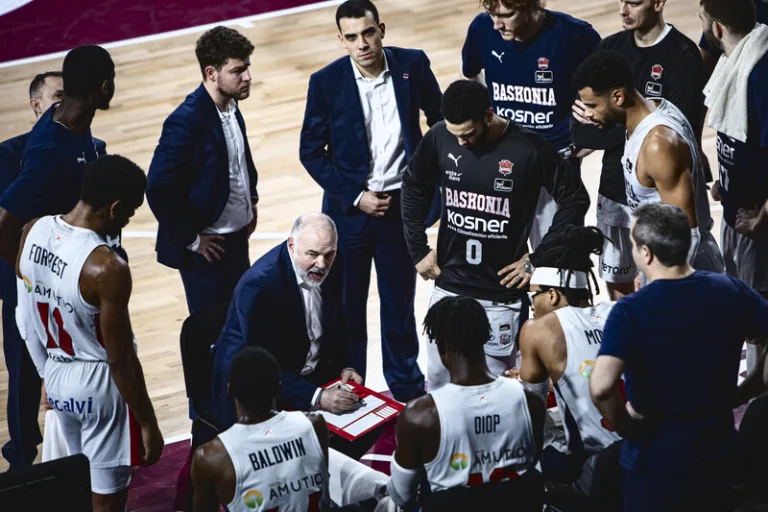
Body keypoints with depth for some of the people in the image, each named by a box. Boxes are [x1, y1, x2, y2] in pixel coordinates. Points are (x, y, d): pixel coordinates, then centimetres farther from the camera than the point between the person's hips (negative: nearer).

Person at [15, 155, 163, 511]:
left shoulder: (34, 232, -7)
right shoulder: (107, 268, -29)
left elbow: (27, 319, 7)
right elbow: (120, 359, -22)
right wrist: (148, 424, -12)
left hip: (56, 375, 8)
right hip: (99, 383, -7)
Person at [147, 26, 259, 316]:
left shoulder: (230, 105, 0)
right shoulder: (186, 121, -25)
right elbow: (159, 190, -27)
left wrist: (251, 199, 12)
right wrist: (190, 240, -19)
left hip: (238, 236, 8)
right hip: (207, 248, -8)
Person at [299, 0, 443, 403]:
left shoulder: (413, 65, -7)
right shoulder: (326, 82, -11)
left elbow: (441, 120, 7)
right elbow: (311, 151, -6)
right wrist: (355, 198, -12)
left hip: (401, 205, 1)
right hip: (349, 210, -1)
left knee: (399, 303, 14)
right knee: (347, 306, 10)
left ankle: (406, 387, 30)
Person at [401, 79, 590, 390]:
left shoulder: (528, 149, -14)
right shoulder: (439, 138, -5)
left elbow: (575, 199, -5)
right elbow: (413, 189, 12)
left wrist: (538, 258, -6)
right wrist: (418, 250, 9)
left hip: (502, 295, -3)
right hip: (448, 286, 3)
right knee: (438, 384, 10)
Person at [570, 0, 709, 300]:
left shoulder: (683, 57, -13)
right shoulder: (609, 49, 3)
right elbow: (580, 132, -2)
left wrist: (610, 126, -13)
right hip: (614, 189, 6)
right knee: (616, 282, 16)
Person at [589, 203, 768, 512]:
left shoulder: (631, 311, -21)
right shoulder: (730, 291, -6)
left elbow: (602, 386, -34)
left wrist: (621, 423, -16)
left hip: (658, 462, -4)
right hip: (718, 454, 4)